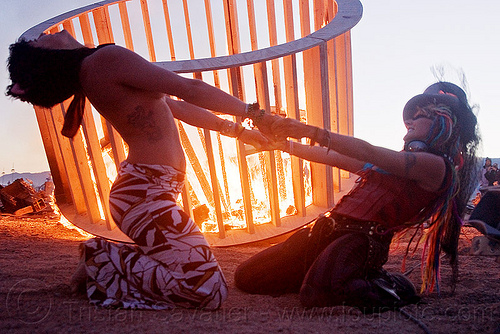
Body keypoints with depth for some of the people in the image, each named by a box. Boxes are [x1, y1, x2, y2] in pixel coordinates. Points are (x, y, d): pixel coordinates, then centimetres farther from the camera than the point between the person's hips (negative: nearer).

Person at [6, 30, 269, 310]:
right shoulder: (107, 58, -14)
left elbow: (174, 106, 16)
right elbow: (189, 89, -16)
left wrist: (238, 131, 17)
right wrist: (251, 111, -4)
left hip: (146, 190, 10)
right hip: (145, 194, -10)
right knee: (210, 291, -16)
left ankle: (101, 256, 16)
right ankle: (105, 259, -4)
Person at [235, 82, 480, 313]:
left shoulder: (437, 165, -2)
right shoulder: (398, 160, 25)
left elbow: (367, 152, -14)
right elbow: (335, 158, 27)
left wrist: (310, 131, -17)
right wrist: (284, 144, 24)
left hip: (364, 237, -8)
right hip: (330, 227, 8)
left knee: (316, 292, -38)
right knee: (246, 277, 1)